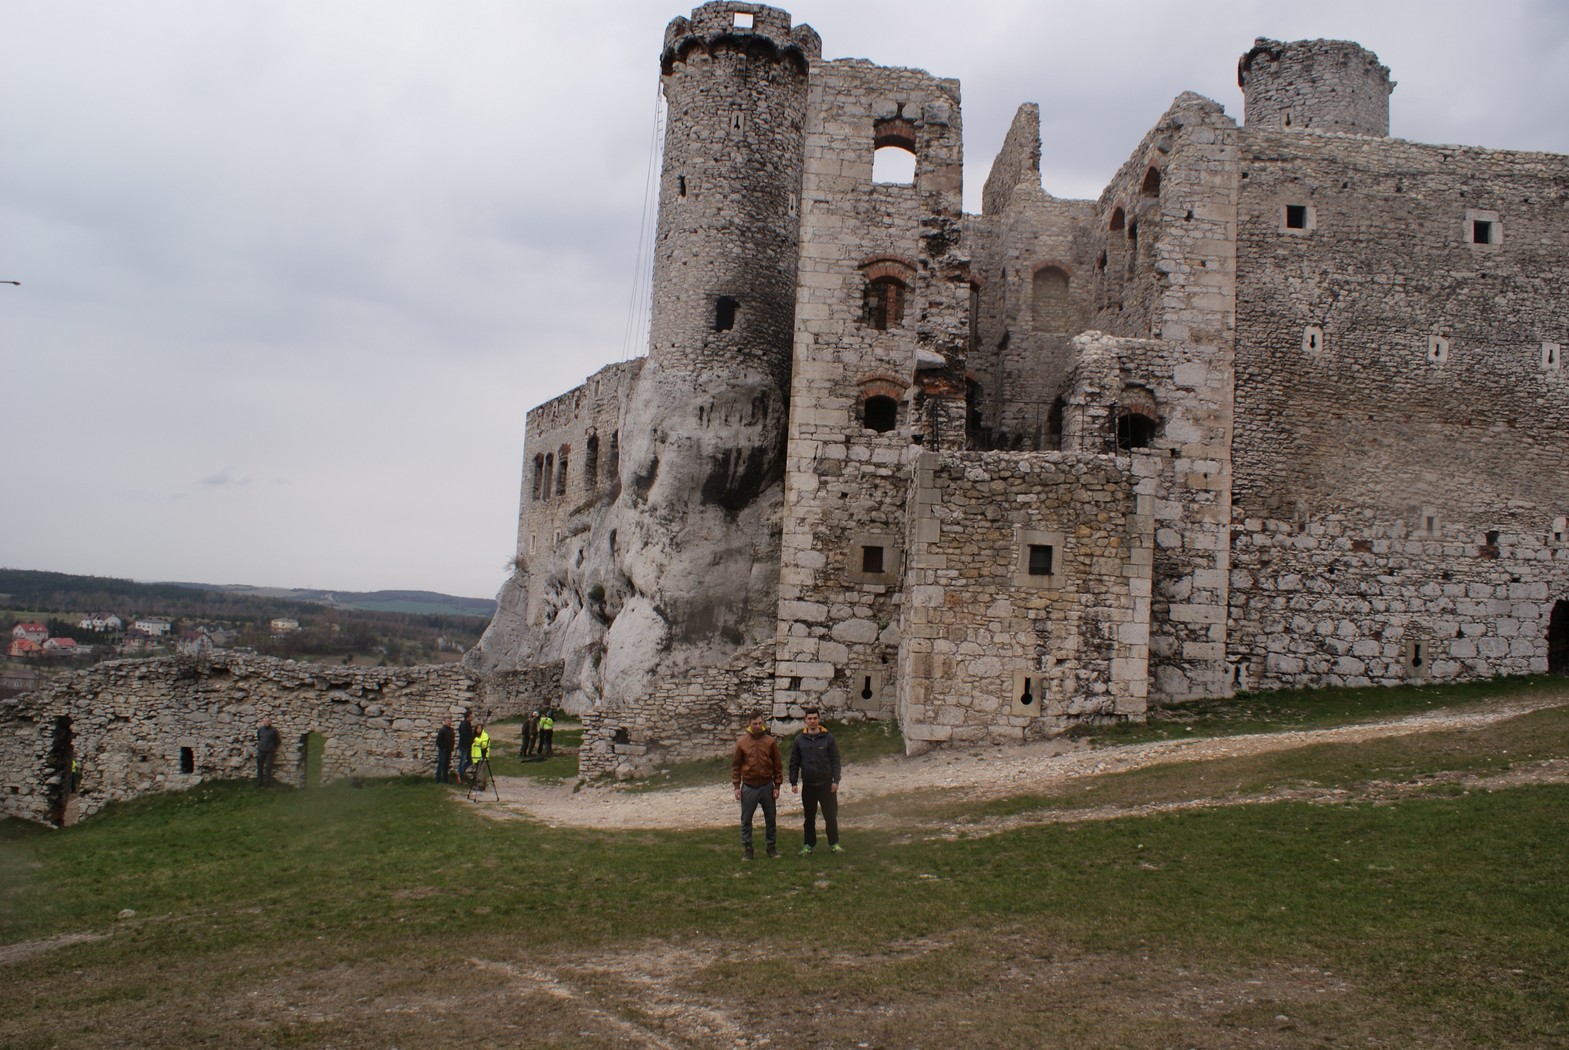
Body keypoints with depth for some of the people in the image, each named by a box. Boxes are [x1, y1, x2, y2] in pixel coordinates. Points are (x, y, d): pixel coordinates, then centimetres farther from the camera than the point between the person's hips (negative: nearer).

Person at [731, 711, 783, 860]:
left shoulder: (770, 741, -3)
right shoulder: (742, 742, -3)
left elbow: (777, 765, 2)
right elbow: (735, 765, 2)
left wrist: (777, 786, -1)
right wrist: (737, 787, -3)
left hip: (767, 786, 0)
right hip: (749, 787, 0)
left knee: (770, 818, 10)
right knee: (746, 820, 6)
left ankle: (771, 847, 23)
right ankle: (747, 849, 16)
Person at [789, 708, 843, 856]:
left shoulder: (828, 738, -1)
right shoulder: (799, 739, 2)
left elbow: (835, 760, 0)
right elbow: (794, 762, 5)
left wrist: (836, 780, -6)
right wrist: (793, 782, -1)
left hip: (826, 784, -1)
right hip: (808, 785, 1)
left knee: (831, 815, 4)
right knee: (809, 817, 9)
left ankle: (833, 843, 17)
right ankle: (808, 845, 19)